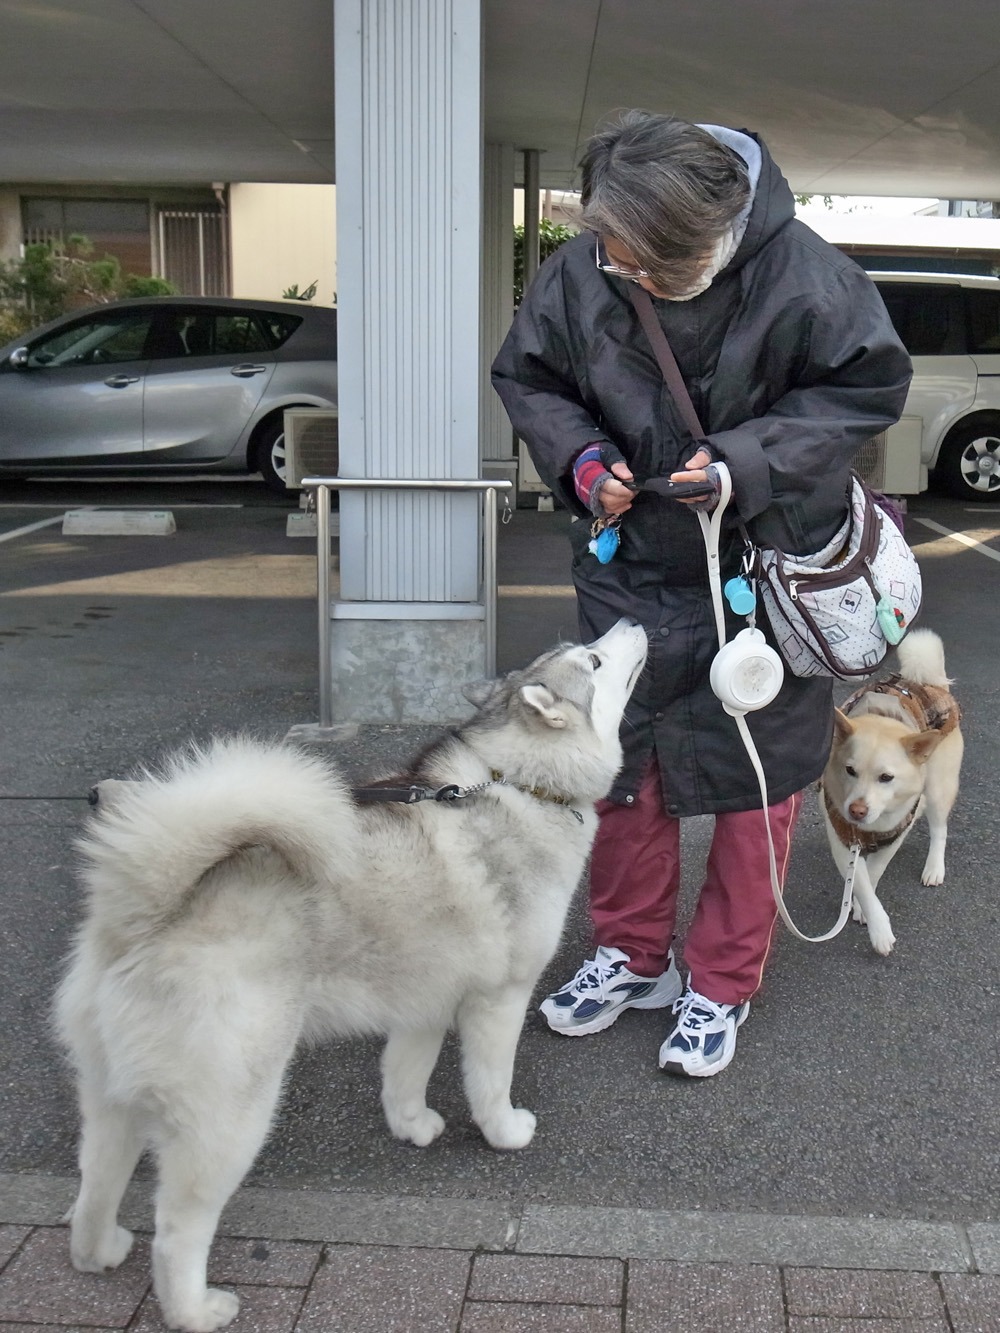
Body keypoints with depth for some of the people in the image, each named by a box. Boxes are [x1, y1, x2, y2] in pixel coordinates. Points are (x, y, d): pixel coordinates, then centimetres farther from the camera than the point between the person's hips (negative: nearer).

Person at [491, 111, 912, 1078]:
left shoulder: (802, 279, -26)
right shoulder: (579, 272, -16)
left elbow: (870, 386, -12)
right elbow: (525, 379, 1)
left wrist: (748, 461, -25)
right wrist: (582, 460, -17)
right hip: (631, 567, 3)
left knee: (757, 776, 7)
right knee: (624, 762, 12)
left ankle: (721, 986, 26)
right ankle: (632, 956, 34)